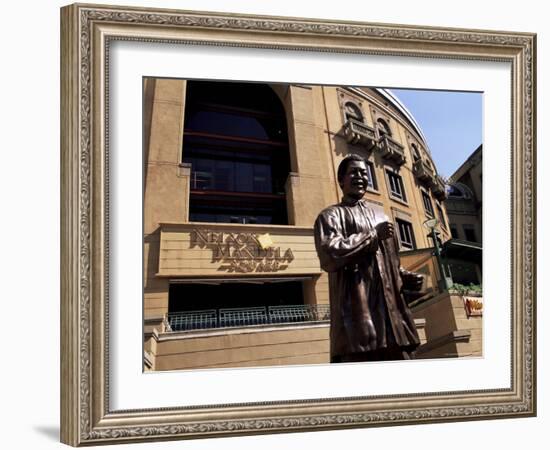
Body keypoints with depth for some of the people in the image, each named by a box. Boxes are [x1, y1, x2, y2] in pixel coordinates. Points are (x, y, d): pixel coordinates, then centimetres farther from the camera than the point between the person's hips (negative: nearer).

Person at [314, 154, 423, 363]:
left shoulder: (380, 215, 26)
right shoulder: (331, 216, 6)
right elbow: (330, 254, -14)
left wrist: (406, 278, 9)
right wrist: (373, 235, -7)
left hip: (391, 311, 7)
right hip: (357, 315, -6)